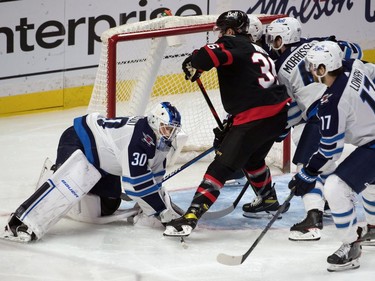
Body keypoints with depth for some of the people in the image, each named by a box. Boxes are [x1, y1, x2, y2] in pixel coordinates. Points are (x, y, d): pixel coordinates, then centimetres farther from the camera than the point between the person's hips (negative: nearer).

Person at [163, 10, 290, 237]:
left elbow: (211, 54, -24)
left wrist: (193, 66, -3)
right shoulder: (258, 52, 24)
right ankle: (269, 199, 54)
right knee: (252, 157, 35)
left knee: (222, 167, -10)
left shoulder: (232, 45, -2)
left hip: (255, 119, -9)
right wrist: (231, 126, 29)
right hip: (280, 114, 9)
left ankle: (191, 217, -18)